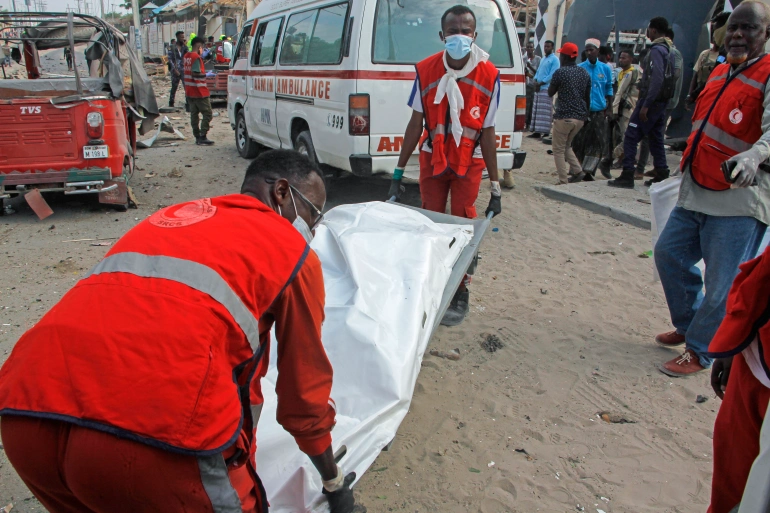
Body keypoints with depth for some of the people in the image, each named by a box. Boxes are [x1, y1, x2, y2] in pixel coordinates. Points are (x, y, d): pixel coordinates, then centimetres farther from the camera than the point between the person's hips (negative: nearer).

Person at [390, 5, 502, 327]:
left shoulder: (489, 76, -14)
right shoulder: (425, 71, -12)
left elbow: (487, 134, -10)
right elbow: (416, 125, -6)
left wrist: (495, 187, -10)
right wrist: (398, 172, -6)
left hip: (469, 163, -1)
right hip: (432, 159, 2)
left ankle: (460, 294, 15)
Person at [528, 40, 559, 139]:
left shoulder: (554, 59, -4)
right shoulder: (543, 59, 21)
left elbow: (552, 75, -13)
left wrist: (541, 83, -14)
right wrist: (536, 81, 0)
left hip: (547, 88, -8)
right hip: (538, 88, 8)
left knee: (545, 112, -10)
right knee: (536, 110, 7)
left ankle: (546, 133, -10)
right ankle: (537, 131, 11)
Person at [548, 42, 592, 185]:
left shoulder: (560, 72, -8)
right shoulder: (585, 73, 11)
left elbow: (550, 93, 3)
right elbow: (587, 97, 16)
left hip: (564, 116, -6)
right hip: (580, 117, 7)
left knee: (559, 150, 3)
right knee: (567, 146, 23)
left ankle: (563, 182, -2)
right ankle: (578, 172, 8)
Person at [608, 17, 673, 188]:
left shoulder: (657, 50, -14)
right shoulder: (670, 48, 14)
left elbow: (657, 79, -24)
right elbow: (669, 77, 16)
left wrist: (646, 105, -24)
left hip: (651, 100, -9)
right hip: (662, 101, 9)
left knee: (631, 137, -6)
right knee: (656, 137, 13)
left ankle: (627, 176, -7)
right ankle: (662, 175, 16)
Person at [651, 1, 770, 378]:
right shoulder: (720, 72, 14)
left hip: (740, 200, -8)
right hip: (696, 193, 9)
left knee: (723, 285, -2)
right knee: (669, 253, 17)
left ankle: (700, 352, 14)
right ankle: (688, 324, 35)